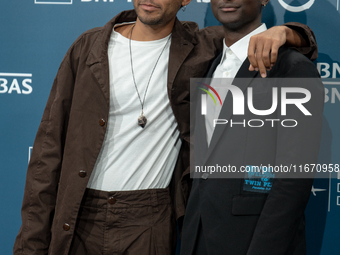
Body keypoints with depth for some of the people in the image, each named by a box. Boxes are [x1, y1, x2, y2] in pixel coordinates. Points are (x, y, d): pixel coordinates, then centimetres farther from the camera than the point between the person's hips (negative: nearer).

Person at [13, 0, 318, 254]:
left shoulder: (199, 50, 0)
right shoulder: (89, 47, 2)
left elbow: (304, 40, 9)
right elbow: (50, 143, 1)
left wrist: (281, 32, -17)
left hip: (149, 225, -1)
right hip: (76, 219, 1)